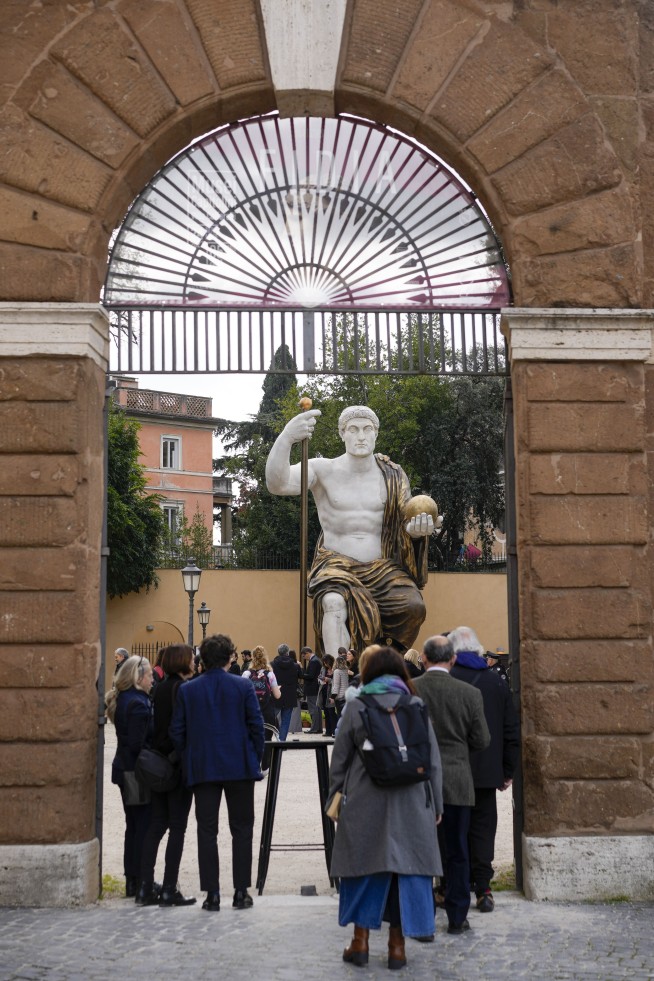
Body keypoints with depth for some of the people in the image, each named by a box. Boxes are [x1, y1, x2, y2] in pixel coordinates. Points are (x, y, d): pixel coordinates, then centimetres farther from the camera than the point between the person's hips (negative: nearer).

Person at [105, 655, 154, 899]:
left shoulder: (121, 700, 10)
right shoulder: (138, 703, -18)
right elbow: (138, 744, -22)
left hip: (126, 770, 9)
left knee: (133, 825, 15)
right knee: (145, 825, -1)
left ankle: (132, 879, 20)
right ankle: (140, 880, 3)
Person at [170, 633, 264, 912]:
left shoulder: (187, 690, 0)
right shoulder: (243, 686, -5)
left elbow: (177, 732, 1)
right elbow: (256, 725, -5)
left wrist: (189, 762, 12)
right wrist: (255, 759, 6)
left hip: (202, 770, 1)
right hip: (239, 767, -1)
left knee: (207, 831, 6)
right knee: (241, 830, 9)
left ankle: (212, 894, 6)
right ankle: (241, 892, 9)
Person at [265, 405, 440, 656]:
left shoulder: (392, 476, 6)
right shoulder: (324, 470, -3)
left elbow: (404, 525, 8)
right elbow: (277, 483, -20)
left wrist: (417, 529, -20)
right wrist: (286, 437, -38)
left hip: (381, 568, 3)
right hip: (336, 566, -3)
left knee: (413, 605, -25)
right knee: (334, 602, -36)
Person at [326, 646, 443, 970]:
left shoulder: (356, 707, 0)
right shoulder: (416, 706, 2)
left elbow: (339, 759, 2)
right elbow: (433, 760, 3)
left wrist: (335, 798, 12)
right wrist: (435, 804, 9)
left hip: (365, 802, 0)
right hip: (410, 802, 1)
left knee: (365, 866, 10)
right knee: (405, 867, 7)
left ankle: (361, 940, 14)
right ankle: (397, 944, 11)